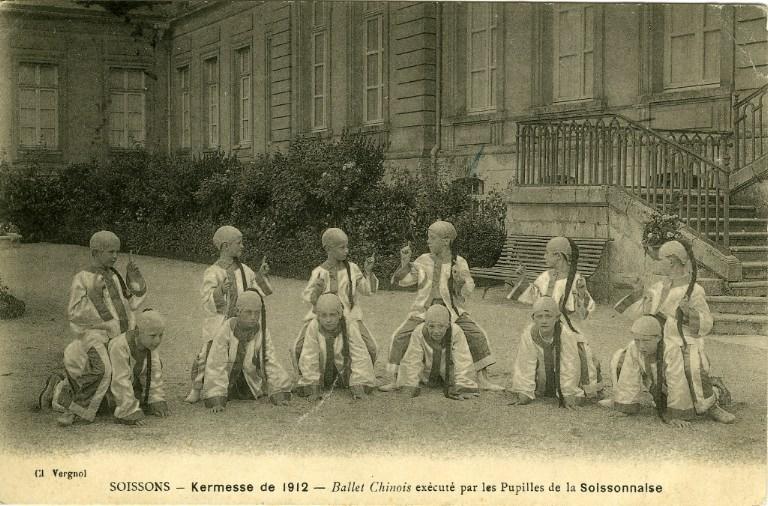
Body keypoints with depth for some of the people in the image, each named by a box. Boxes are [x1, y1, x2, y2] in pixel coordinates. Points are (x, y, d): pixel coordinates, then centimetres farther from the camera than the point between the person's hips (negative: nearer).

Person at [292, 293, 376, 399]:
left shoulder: (350, 327, -22)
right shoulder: (313, 327, -25)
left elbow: (360, 356, -25)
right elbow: (308, 357, -24)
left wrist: (358, 384, -31)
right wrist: (312, 386, -25)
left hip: (342, 366, 1)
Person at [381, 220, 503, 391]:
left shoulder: (459, 263, -2)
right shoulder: (424, 260, 1)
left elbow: (465, 292, -6)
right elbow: (403, 280, 0)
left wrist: (460, 281, -26)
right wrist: (405, 264, -16)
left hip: (452, 311, 0)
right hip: (424, 310, 0)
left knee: (477, 335, -12)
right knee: (401, 337, -15)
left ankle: (483, 380, 0)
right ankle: (396, 380, -2)